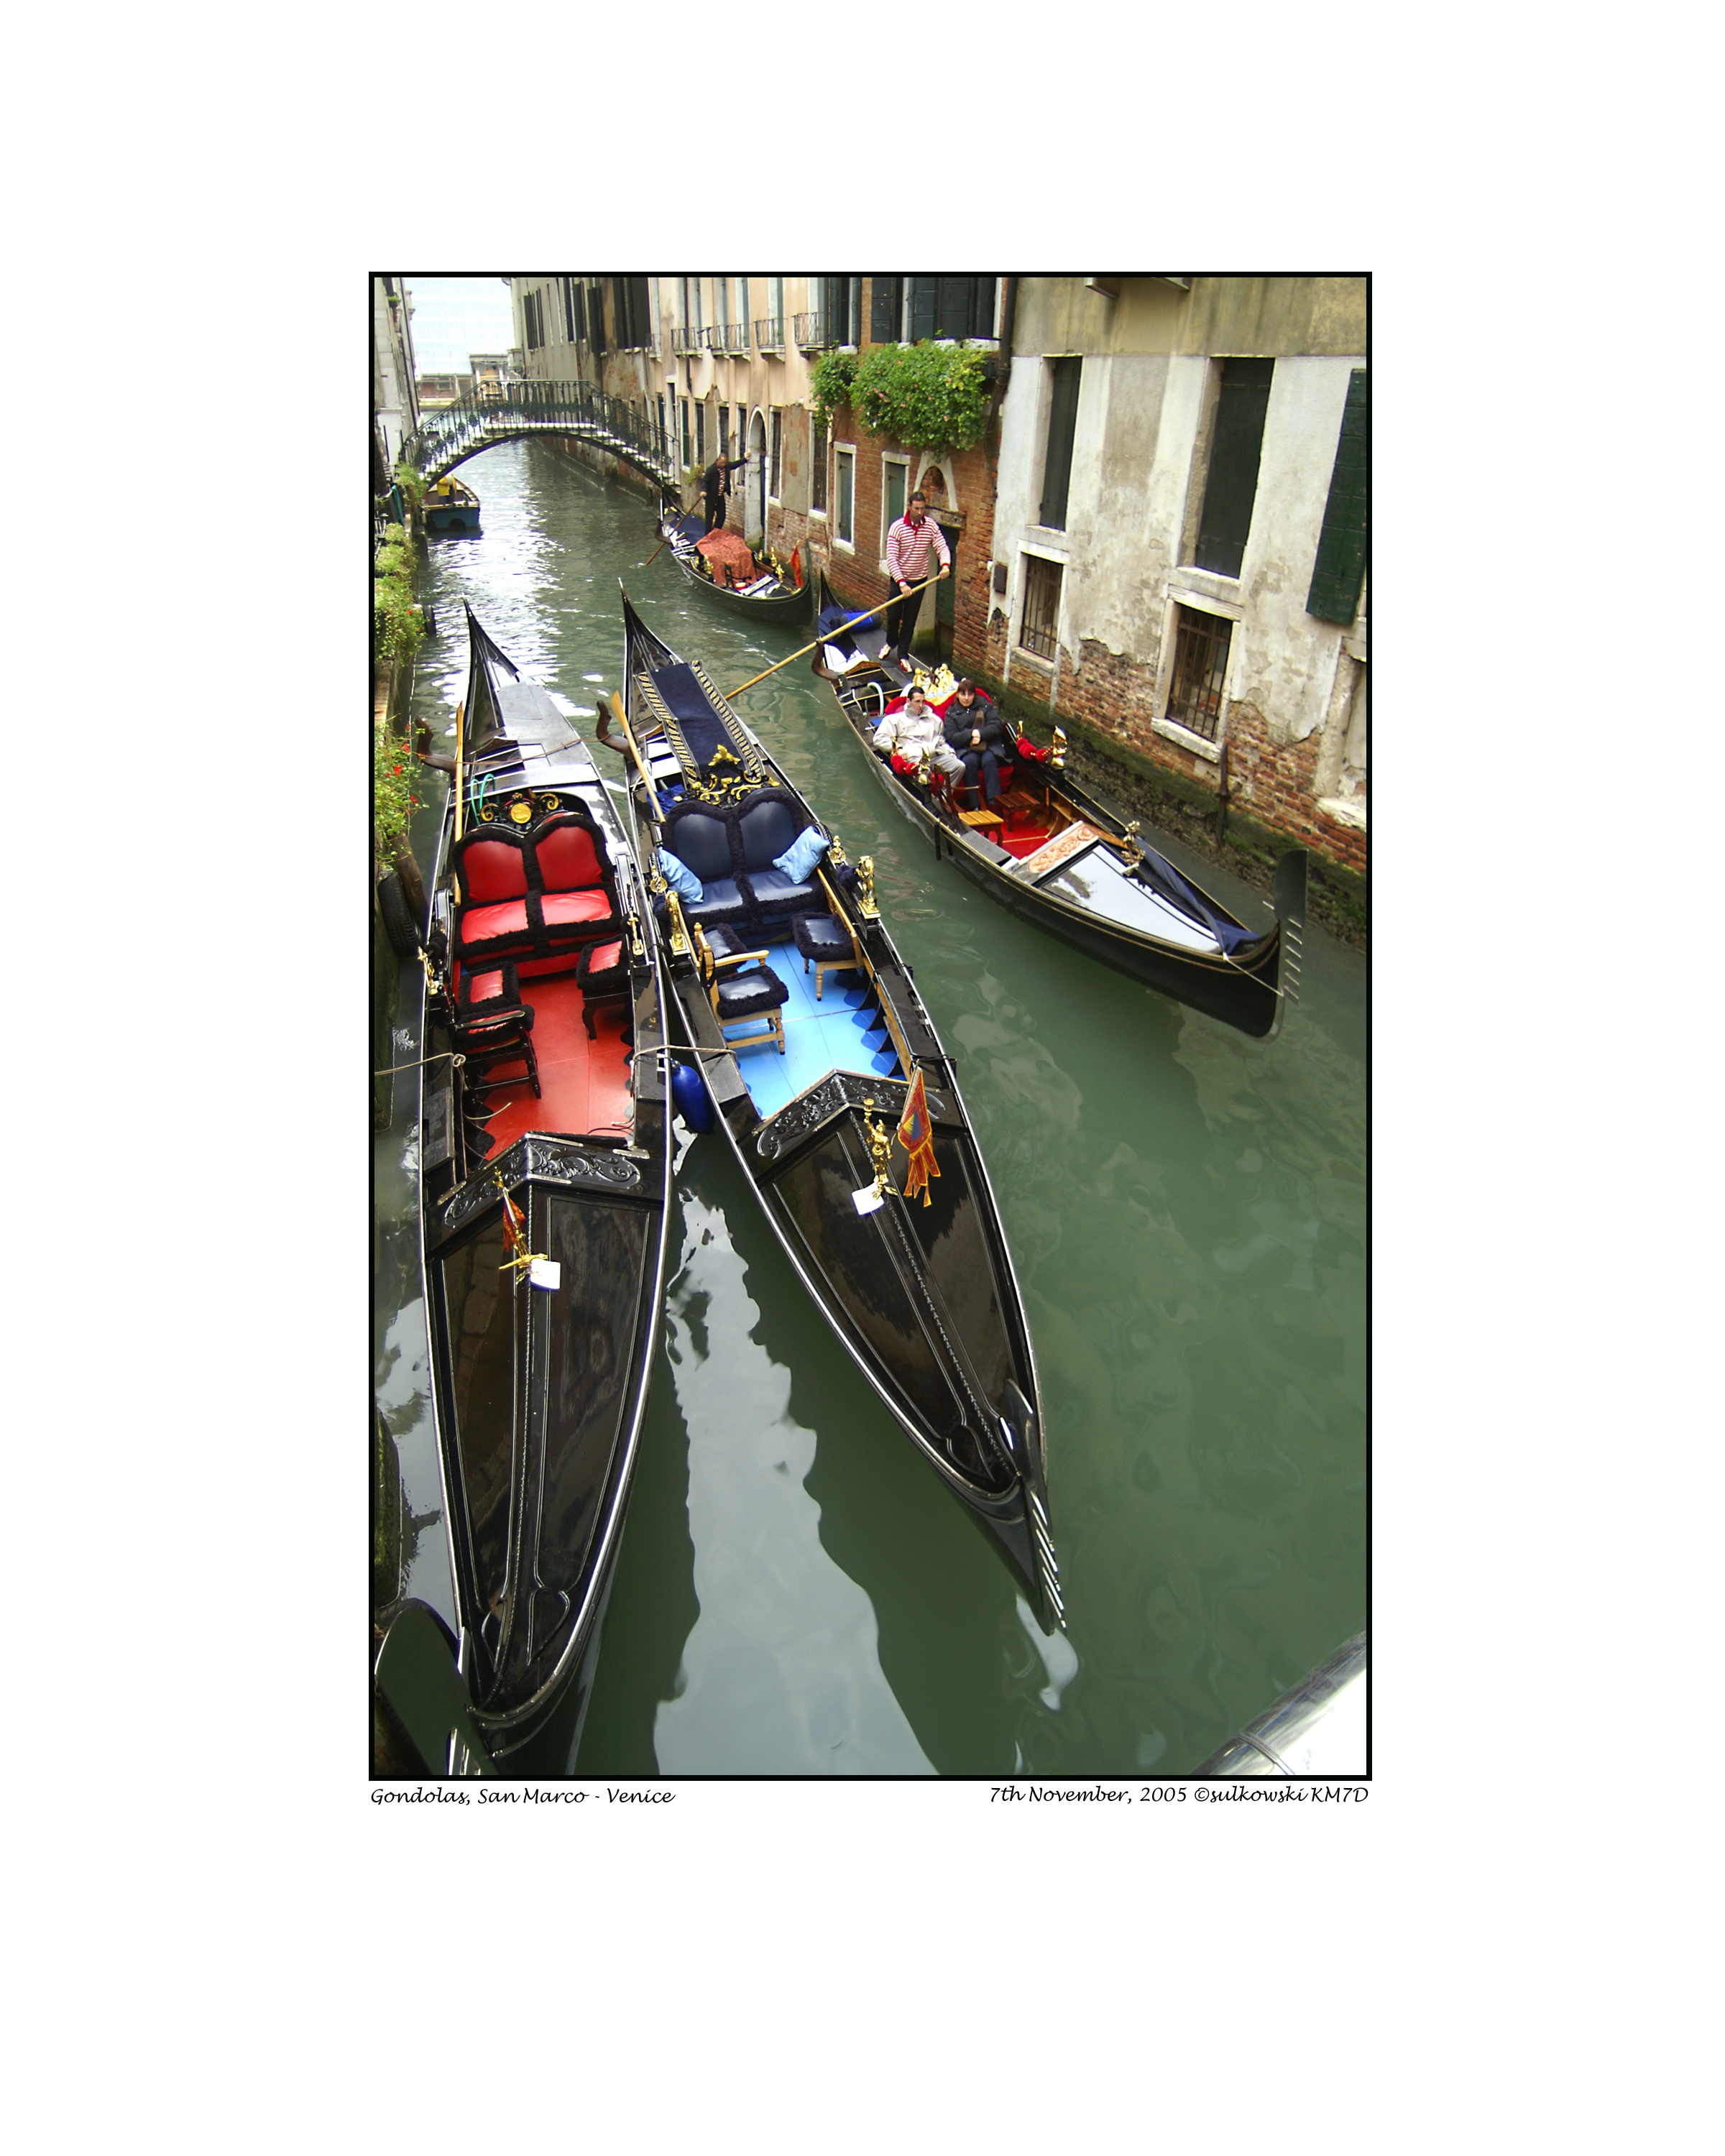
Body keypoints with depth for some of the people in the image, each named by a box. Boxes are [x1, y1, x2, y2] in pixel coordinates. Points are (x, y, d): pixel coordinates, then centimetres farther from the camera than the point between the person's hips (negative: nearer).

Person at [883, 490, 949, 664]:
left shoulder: (931, 526, -5)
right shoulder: (898, 527, -16)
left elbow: (942, 547, -7)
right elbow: (891, 558, -20)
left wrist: (945, 565, -31)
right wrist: (902, 583, -29)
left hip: (919, 580, 2)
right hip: (899, 580, -2)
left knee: (910, 621, 8)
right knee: (893, 616, 8)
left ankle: (902, 655, 21)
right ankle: (890, 643, 38)